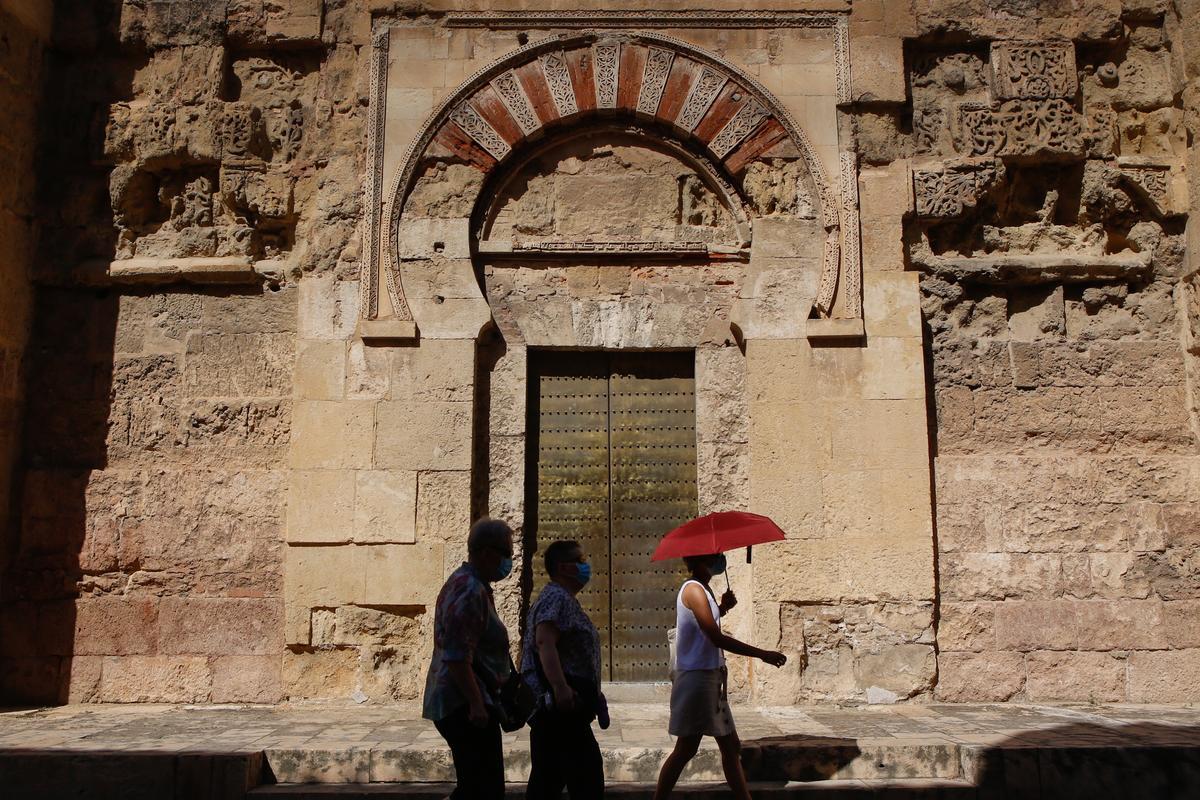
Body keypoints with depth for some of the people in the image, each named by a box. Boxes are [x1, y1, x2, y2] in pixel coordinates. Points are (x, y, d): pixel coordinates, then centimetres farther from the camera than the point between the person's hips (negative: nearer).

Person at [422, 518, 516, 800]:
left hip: (456, 703, 11)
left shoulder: (464, 583, 16)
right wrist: (476, 704, -23)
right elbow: (456, 657, -24)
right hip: (465, 704, -11)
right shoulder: (470, 591, -18)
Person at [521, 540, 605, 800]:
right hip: (562, 706, -11)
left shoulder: (564, 599, 21)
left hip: (550, 705, 11)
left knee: (547, 778, 11)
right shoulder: (558, 598, -12)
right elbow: (544, 642, -27)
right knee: (587, 777, -9)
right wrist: (560, 687, -38)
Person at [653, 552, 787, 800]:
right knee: (686, 748, -1)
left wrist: (722, 608, 5)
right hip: (696, 678, -10)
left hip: (711, 677, 10)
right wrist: (762, 654, -21)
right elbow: (717, 638, -23)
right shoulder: (693, 589, -17)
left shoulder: (702, 589, 13)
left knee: (731, 745, 14)